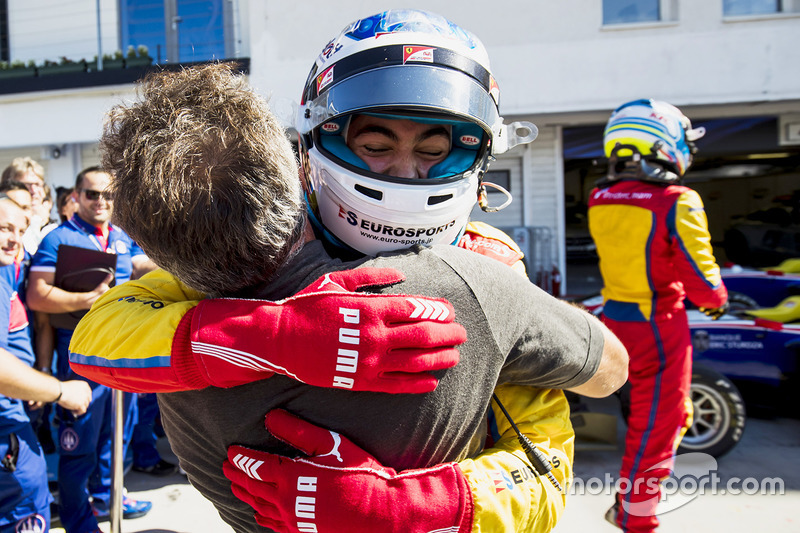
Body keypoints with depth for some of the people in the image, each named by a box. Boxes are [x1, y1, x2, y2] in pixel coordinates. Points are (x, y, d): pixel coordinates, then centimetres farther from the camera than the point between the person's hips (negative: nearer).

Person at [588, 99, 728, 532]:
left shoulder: (599, 200, 1)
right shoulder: (676, 202, -19)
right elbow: (701, 280, -16)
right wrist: (717, 300, 6)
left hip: (615, 319, 7)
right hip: (657, 329, -7)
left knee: (674, 415, 26)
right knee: (654, 430, 8)